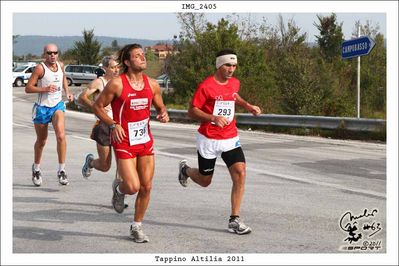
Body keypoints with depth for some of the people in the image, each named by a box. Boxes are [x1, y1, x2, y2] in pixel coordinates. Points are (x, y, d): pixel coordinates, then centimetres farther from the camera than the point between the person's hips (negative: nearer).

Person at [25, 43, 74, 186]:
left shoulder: (61, 65, 3)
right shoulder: (40, 68, -13)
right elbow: (28, 88, -13)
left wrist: (67, 92, 11)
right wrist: (45, 89, -26)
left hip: (57, 105, 3)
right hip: (42, 107, -3)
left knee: (61, 135, -20)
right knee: (41, 141, 11)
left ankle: (61, 170, -13)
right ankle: (36, 168, 36)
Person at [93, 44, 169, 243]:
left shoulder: (152, 84, 4)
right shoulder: (117, 84, -11)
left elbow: (160, 107, 17)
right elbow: (97, 106, -4)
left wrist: (163, 114, -6)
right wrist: (113, 124, -16)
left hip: (145, 141, 5)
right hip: (124, 142, -5)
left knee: (146, 187, 4)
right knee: (133, 187, -14)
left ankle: (137, 227, 22)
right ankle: (118, 188, 24)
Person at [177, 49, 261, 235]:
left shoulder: (234, 83, 4)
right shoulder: (206, 86, -15)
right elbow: (192, 111, -13)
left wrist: (247, 106, 11)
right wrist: (213, 118, -28)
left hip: (231, 139, 4)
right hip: (208, 140, -4)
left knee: (240, 174, -15)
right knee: (205, 181, 11)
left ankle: (234, 220, -8)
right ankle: (185, 169, 46)